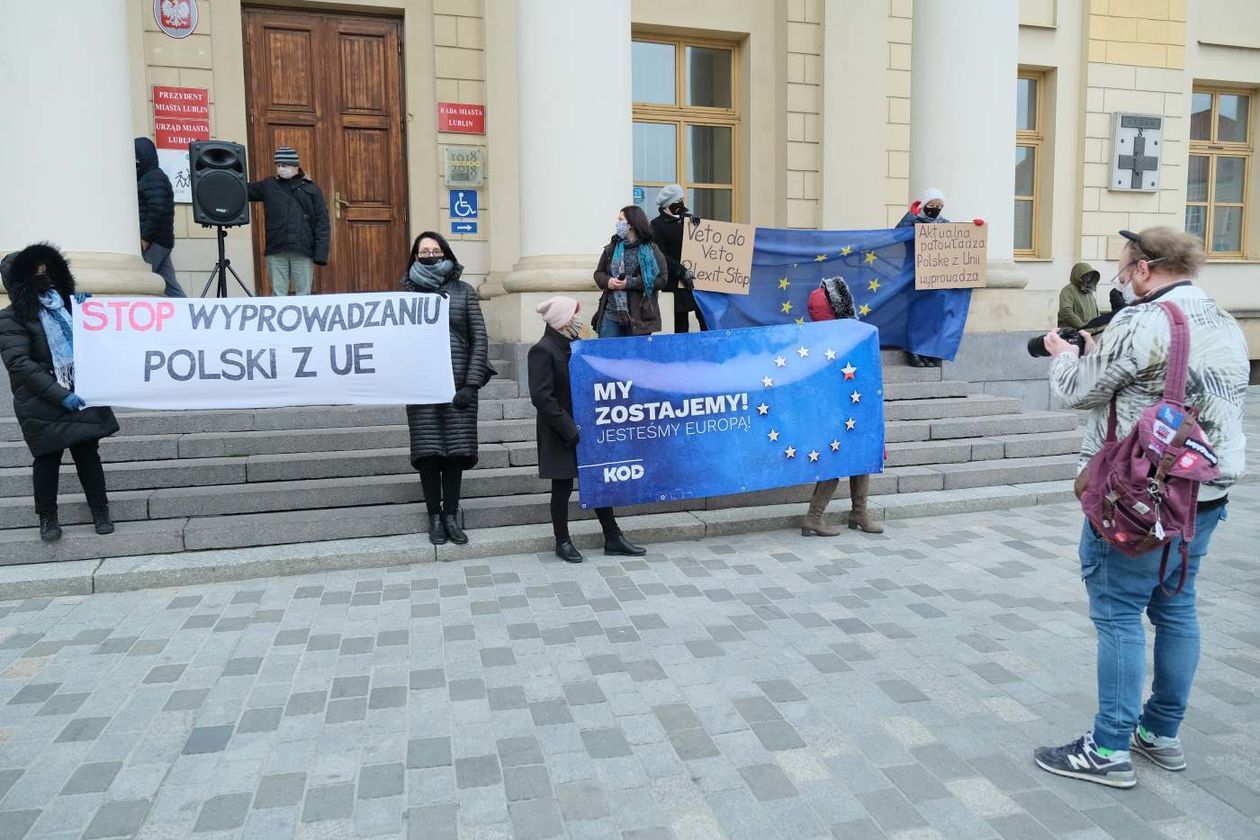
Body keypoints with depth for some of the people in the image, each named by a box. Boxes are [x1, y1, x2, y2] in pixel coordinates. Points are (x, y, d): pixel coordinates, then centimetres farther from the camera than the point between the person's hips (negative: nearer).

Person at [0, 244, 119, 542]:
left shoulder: (68, 304, 9)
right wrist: (60, 394, -22)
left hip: (82, 396, 4)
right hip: (42, 404, -3)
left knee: (88, 453, 8)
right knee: (48, 459, 5)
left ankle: (100, 510, 19)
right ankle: (47, 517, 20)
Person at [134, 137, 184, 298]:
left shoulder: (153, 178, -7)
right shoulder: (150, 178, 23)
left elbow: (158, 209, -21)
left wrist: (145, 238, -21)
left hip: (152, 242, -9)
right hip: (159, 242, 9)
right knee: (172, 288, 5)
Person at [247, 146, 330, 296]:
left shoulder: (311, 188, 6)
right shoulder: (268, 186, 12)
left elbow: (322, 221, 1)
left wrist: (321, 252, -8)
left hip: (303, 250, -2)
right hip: (276, 251, 2)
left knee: (304, 294, 2)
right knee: (278, 294, 4)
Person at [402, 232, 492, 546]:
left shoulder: (464, 291, 6)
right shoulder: (407, 293, 7)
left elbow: (480, 340, 3)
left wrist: (471, 384, -5)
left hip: (458, 384, 0)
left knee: (456, 450, 1)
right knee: (428, 451, 0)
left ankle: (451, 515, 13)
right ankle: (434, 517, 12)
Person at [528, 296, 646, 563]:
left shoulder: (573, 345, 9)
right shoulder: (543, 351, -14)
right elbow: (542, 397, -19)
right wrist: (569, 429, -20)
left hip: (584, 429, 7)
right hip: (560, 435, -7)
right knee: (563, 487, 5)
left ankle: (613, 538, 18)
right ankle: (562, 542, 19)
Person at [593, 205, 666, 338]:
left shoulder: (651, 250, -2)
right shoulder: (611, 248, 10)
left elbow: (661, 280, -8)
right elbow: (599, 273, 16)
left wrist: (631, 283, -16)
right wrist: (607, 281, -8)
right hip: (610, 315, 3)